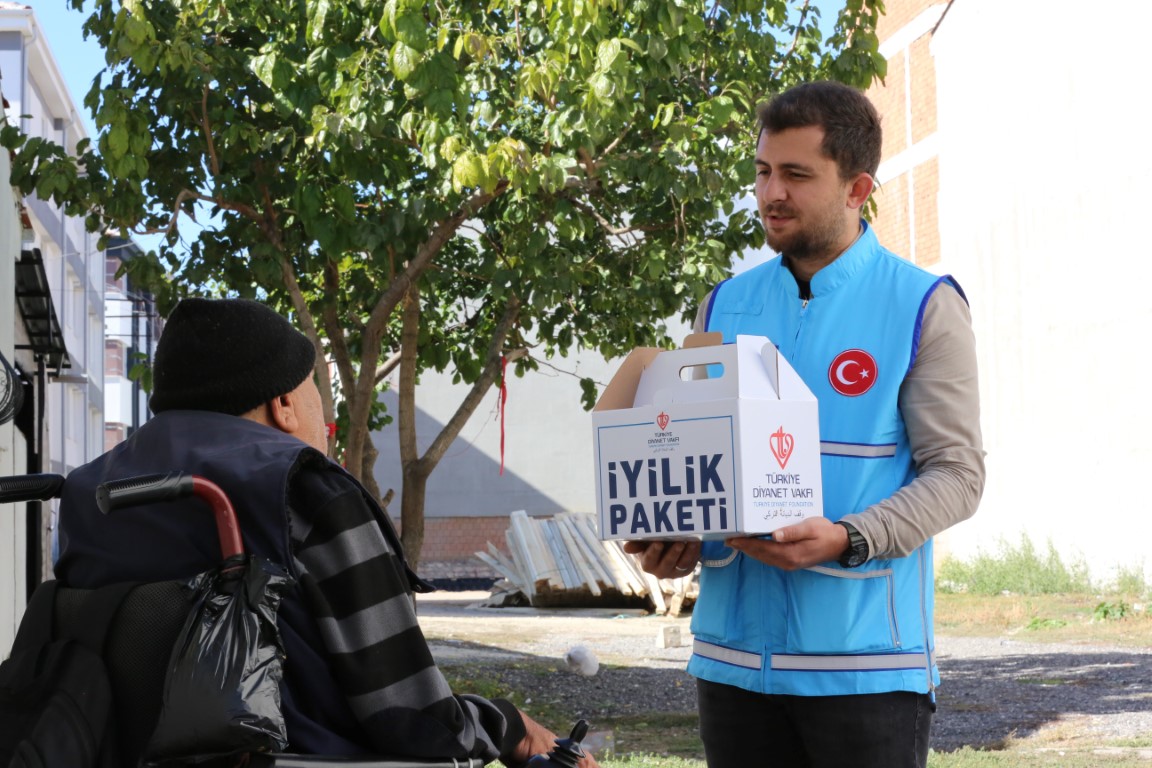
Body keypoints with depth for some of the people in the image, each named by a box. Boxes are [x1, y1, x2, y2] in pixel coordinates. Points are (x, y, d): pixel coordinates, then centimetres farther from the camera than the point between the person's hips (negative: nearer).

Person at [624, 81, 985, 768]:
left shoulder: (924, 306, -2)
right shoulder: (726, 305, 11)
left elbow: (957, 471, -6)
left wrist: (845, 540, -20)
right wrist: (673, 539, -4)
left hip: (865, 660, -4)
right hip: (734, 653, 4)